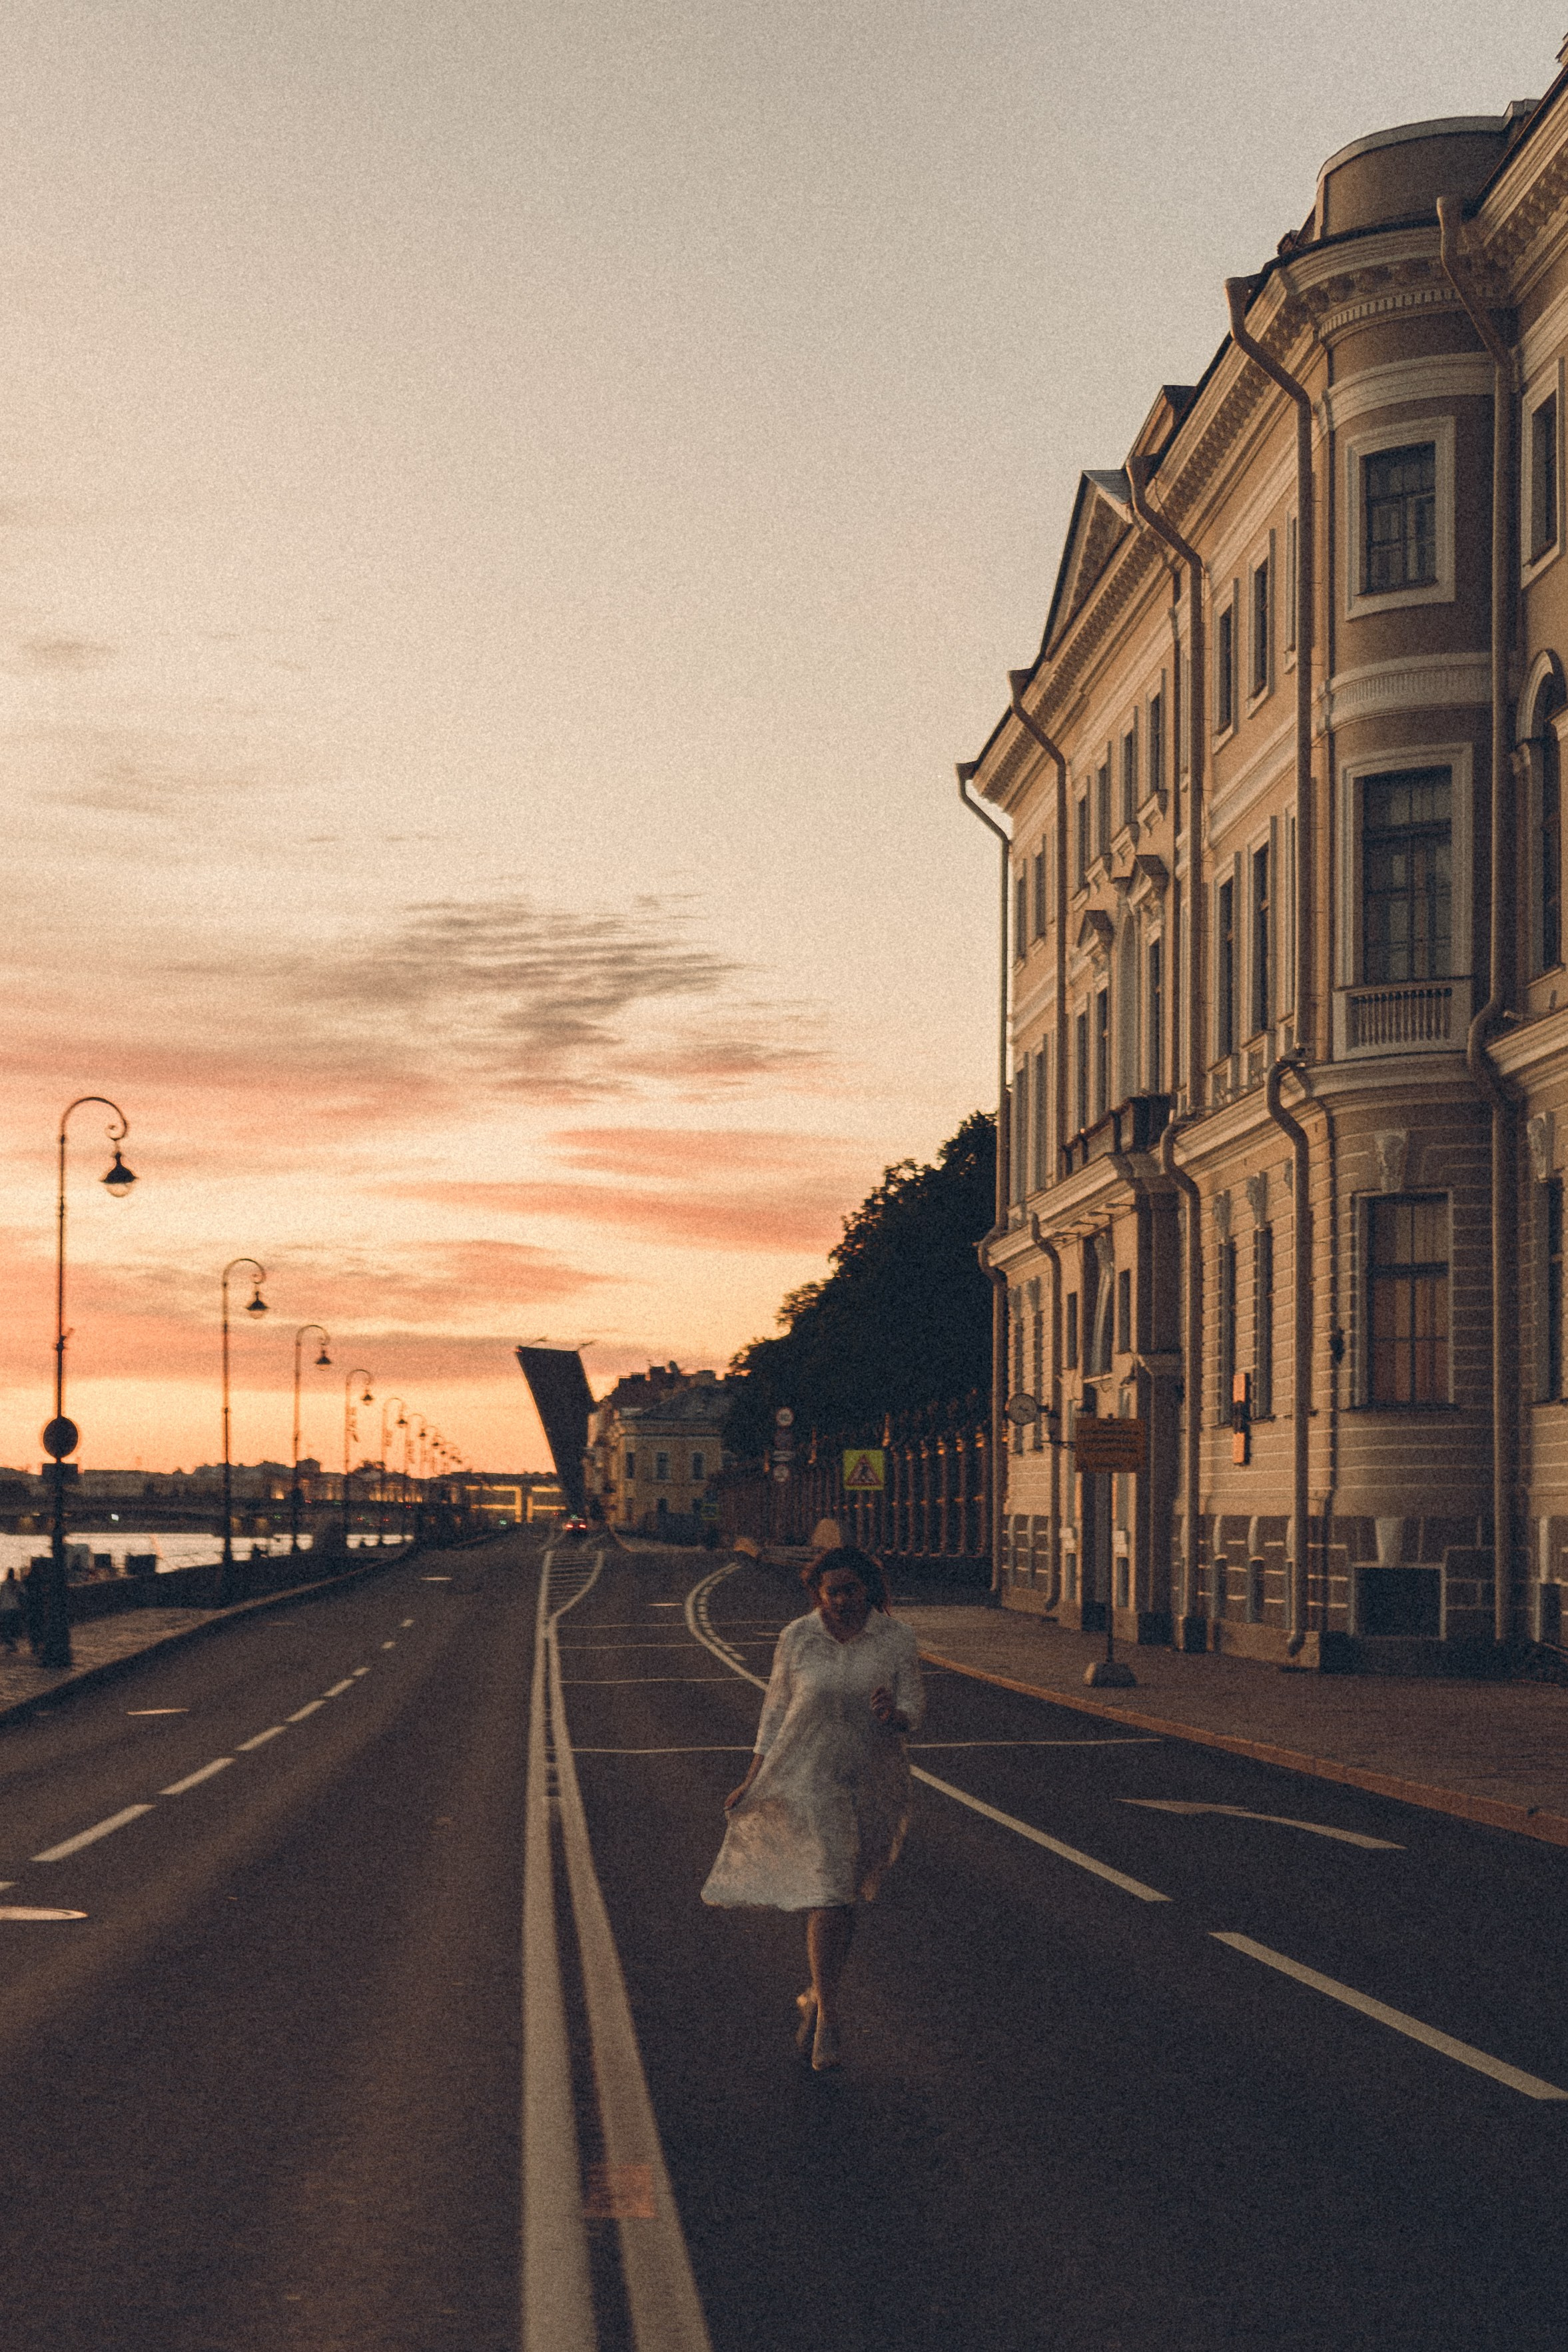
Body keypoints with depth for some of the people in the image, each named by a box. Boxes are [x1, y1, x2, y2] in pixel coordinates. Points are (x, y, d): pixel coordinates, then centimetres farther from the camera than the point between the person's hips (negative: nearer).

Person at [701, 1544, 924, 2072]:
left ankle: (816, 1995, 33)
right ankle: (827, 2018, -5)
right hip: (808, 1777, -2)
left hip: (872, 1784, 2)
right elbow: (776, 1707, 5)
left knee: (844, 1897, 13)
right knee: (828, 1894, -12)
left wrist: (895, 1715, -26)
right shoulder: (797, 1639, -4)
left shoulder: (896, 1639, -3)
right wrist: (754, 1777, 5)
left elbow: (913, 1707, -1)